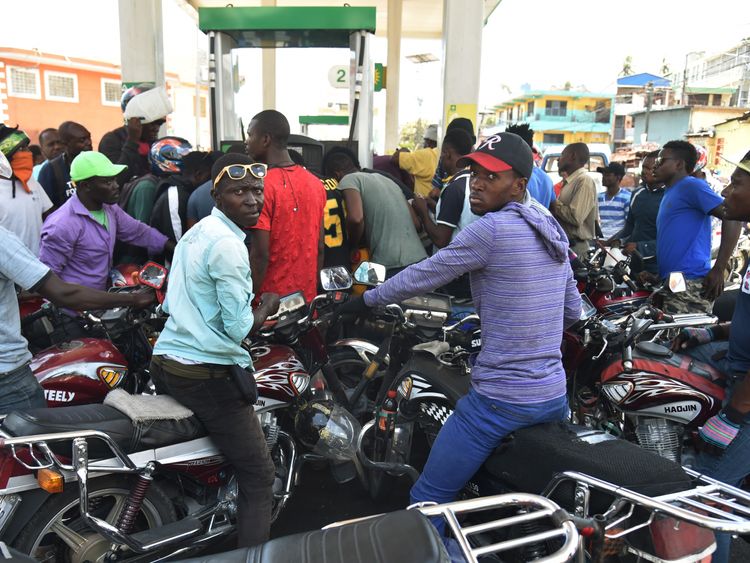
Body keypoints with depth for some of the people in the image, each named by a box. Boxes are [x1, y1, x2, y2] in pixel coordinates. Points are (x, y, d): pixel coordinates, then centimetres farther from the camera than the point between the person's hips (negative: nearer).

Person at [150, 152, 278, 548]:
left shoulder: (197, 232, 14)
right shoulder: (228, 244, -16)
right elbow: (239, 328, -19)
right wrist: (267, 307, 0)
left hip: (166, 363, 10)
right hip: (207, 374, -10)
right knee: (259, 475, -1)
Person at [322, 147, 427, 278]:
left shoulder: (348, 180, 1)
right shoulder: (385, 178, 23)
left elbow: (356, 218, -19)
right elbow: (416, 221, 21)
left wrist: (353, 245, 1)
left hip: (391, 266, -7)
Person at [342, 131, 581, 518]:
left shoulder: (491, 228, -15)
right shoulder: (553, 229, 10)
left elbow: (423, 276, -8)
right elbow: (572, 312, 18)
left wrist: (365, 300, 6)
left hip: (499, 400, -9)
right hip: (555, 397, 9)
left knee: (427, 501, 3)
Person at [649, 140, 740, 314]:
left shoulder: (691, 186, -7)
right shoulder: (669, 193, 22)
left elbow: (732, 217, -15)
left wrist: (718, 270, -19)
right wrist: (659, 276, 21)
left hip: (689, 285, -10)